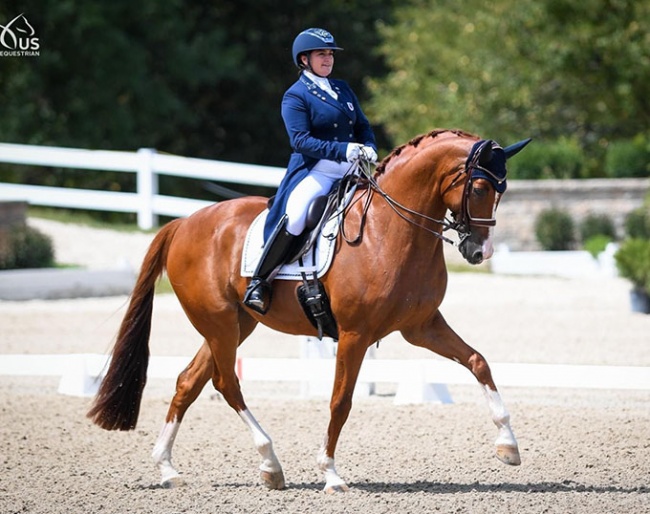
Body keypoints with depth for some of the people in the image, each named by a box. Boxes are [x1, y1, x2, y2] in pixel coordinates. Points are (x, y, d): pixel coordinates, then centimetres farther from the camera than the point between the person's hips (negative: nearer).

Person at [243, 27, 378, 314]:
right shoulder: (295, 96, -1)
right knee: (294, 215, -31)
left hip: (351, 171, 7)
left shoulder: (343, 89, 19)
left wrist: (369, 148, -6)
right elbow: (301, 140, -13)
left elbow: (364, 127, 18)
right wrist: (342, 150, -24)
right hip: (314, 171, -7)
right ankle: (259, 282, -20)